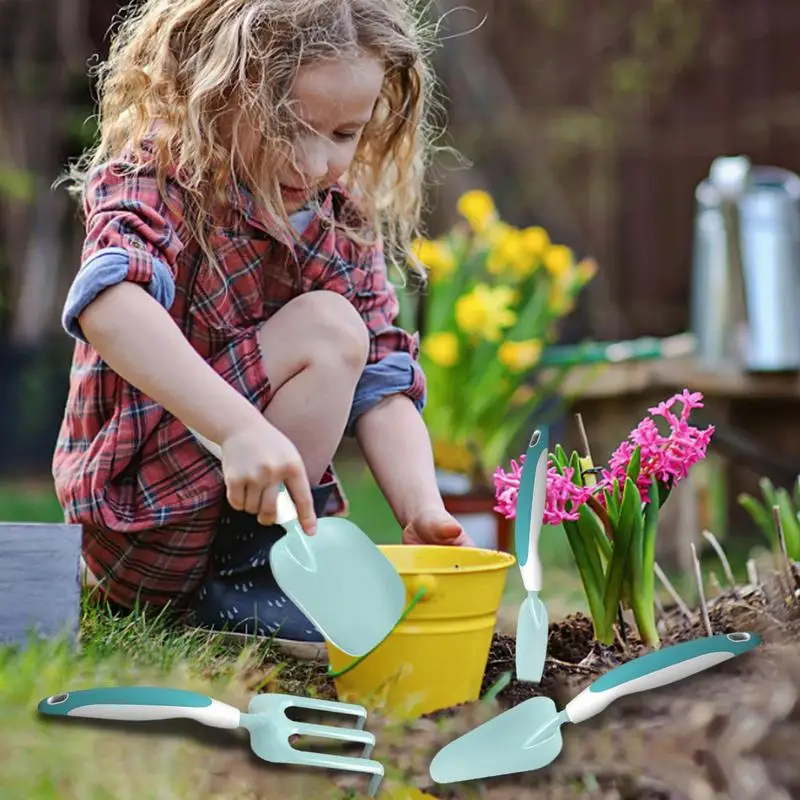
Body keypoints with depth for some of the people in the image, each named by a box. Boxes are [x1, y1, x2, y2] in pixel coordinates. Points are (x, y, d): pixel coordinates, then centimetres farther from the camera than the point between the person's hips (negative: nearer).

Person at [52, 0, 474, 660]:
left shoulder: (347, 222, 4)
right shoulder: (157, 177, -15)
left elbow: (380, 384, -1)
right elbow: (108, 305, -37)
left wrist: (422, 508, -19)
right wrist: (241, 427, -49)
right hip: (137, 515, -7)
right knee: (327, 329, -20)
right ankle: (238, 581, -15)